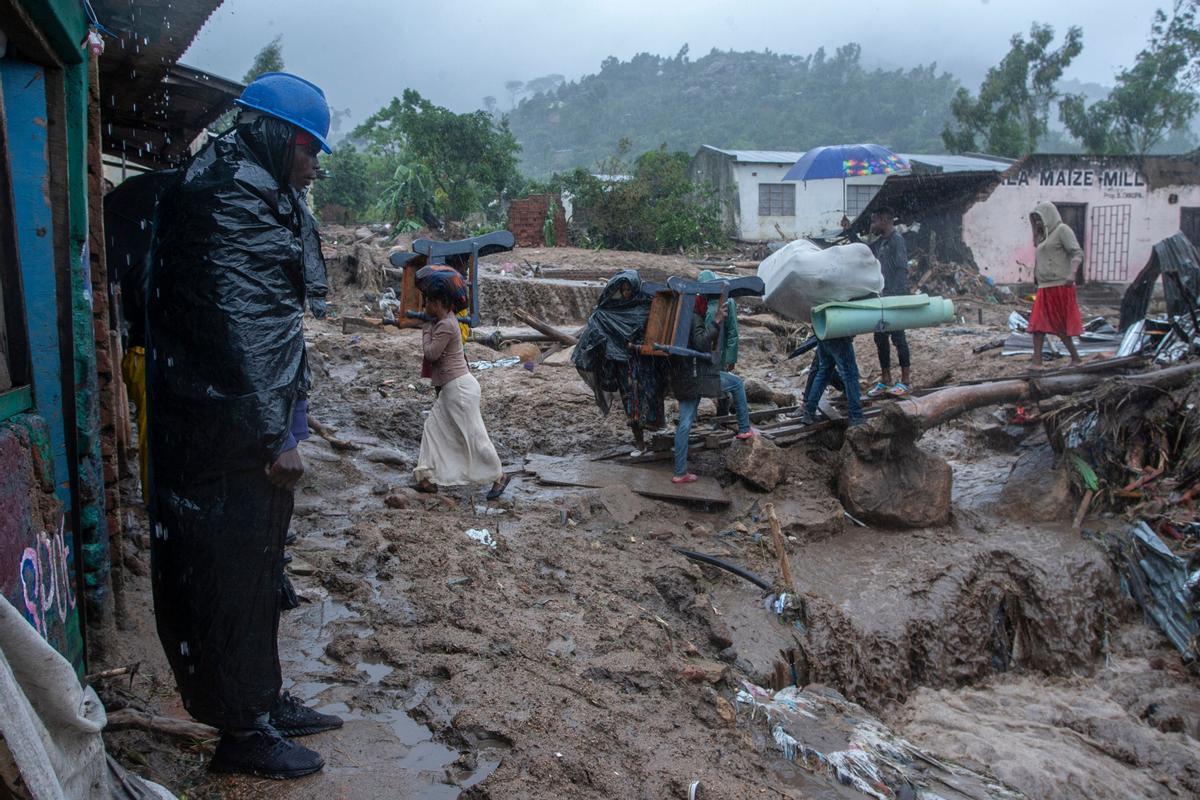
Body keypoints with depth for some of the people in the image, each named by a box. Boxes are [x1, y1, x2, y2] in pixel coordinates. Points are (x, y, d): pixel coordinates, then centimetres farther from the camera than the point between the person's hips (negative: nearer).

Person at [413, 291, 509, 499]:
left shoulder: (445, 326, -19)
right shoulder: (447, 318, 9)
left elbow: (430, 354, -18)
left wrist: (426, 331, -5)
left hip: (460, 387, -11)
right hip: (448, 388, 11)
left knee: (473, 434, -3)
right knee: (433, 427, 10)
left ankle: (499, 476, 9)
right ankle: (429, 478, 12)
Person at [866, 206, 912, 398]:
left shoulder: (896, 240, -11)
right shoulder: (879, 243, 14)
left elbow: (902, 270, -17)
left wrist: (896, 296, -21)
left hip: (894, 299, -8)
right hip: (880, 299, 8)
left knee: (897, 338, -2)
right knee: (880, 339, 10)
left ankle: (905, 381, 6)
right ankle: (885, 381, 17)